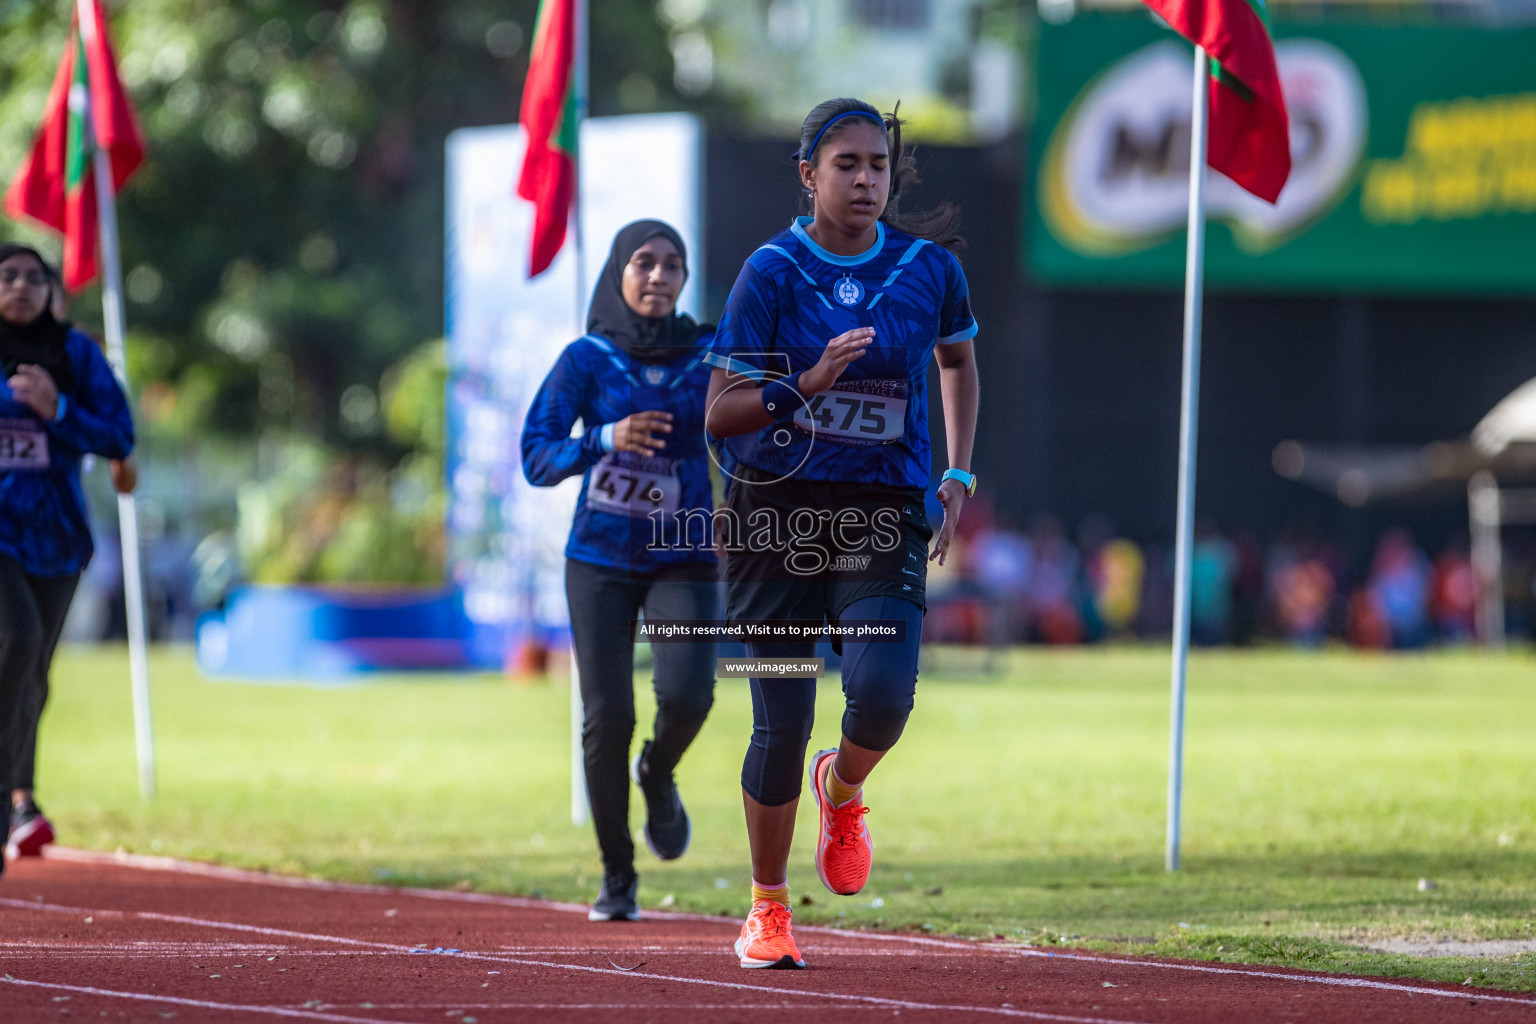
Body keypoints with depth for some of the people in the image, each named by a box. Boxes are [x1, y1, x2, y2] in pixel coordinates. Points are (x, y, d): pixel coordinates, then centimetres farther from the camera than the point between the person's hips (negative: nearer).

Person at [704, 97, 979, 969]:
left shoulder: (930, 266, 2)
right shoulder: (773, 271, -6)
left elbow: (958, 360, 22)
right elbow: (721, 414, -8)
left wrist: (959, 478, 14)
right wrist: (808, 384, -24)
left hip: (885, 511, 1)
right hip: (777, 506, -1)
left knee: (883, 695, -20)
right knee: (782, 718, -2)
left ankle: (844, 791, 17)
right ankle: (769, 907, 17)